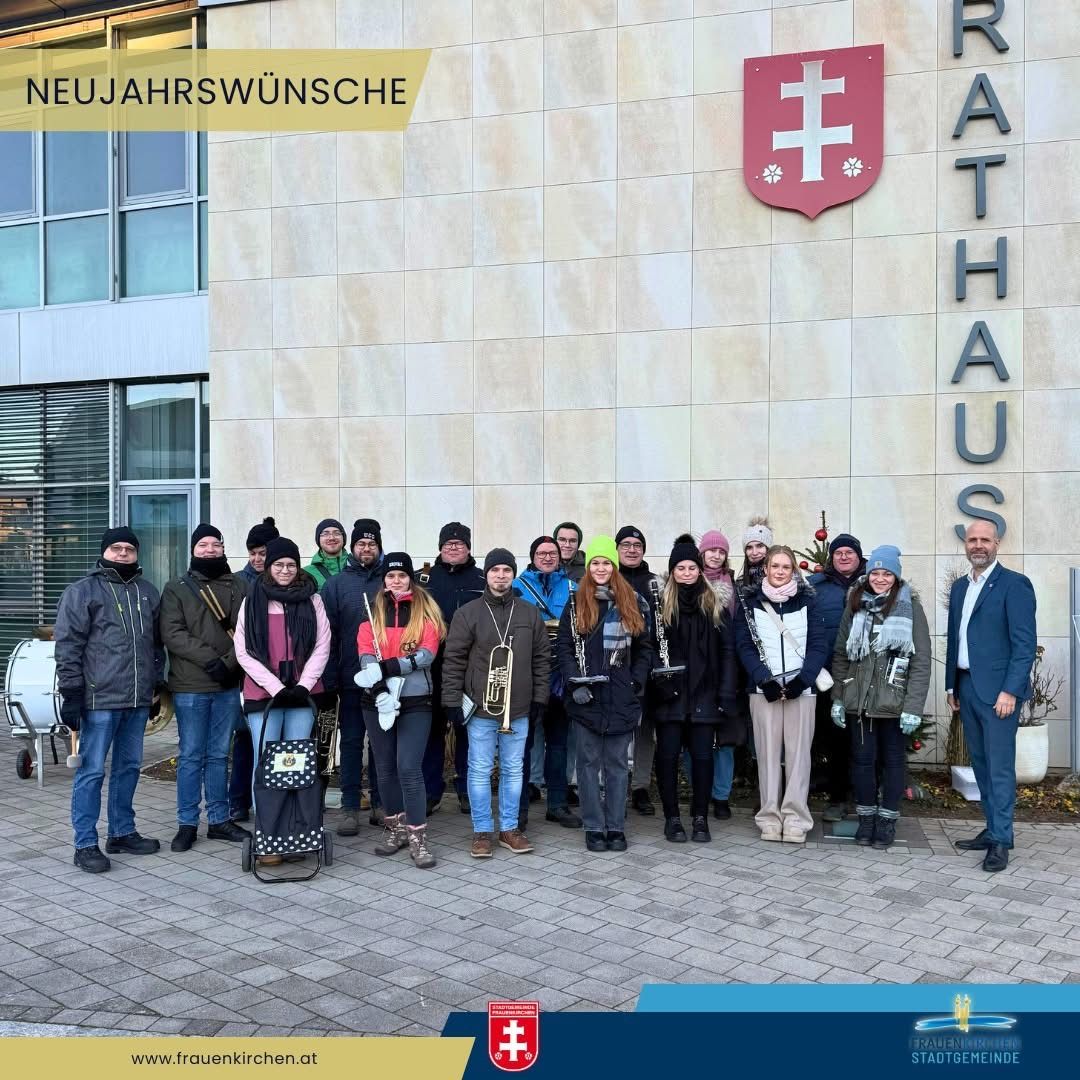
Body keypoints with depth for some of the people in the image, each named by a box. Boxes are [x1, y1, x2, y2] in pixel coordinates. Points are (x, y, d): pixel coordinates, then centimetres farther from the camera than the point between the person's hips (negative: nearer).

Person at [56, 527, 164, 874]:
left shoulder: (147, 592, 14)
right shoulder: (82, 591, -3)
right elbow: (67, 645, -7)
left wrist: (155, 684, 19)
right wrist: (71, 692, -12)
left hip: (138, 701, 6)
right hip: (99, 700, -6)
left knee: (129, 767, 14)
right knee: (92, 772, -2)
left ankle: (122, 833, 26)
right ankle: (85, 845, 5)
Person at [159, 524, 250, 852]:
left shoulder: (238, 586, 9)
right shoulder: (177, 588, 4)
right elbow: (172, 634, -8)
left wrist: (230, 662, -14)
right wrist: (210, 659, -16)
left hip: (229, 685, 2)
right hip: (190, 687, -2)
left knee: (219, 755, 10)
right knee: (191, 757, 3)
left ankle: (219, 820, 19)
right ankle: (187, 824, 12)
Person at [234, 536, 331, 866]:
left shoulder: (311, 599, 8)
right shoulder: (253, 600, 5)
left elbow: (322, 647, 5)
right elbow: (244, 651, 0)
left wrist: (303, 684, -7)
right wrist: (276, 687, -9)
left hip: (302, 694, 1)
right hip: (263, 694, -1)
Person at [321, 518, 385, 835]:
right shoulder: (335, 585, 5)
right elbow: (327, 635, 1)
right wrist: (329, 678, -6)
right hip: (351, 678, 0)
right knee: (351, 741, 5)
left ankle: (381, 803, 19)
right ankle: (350, 807, 12)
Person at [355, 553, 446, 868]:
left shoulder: (426, 610, 3)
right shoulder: (372, 610, 7)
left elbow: (427, 654, -9)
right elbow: (366, 655, -4)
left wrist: (387, 667, -21)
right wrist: (380, 690, -20)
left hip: (415, 700, -3)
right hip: (378, 700, 3)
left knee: (409, 768, -10)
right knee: (385, 768, 9)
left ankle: (417, 836, -4)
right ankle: (396, 829, 22)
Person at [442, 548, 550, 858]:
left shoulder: (530, 614, 6)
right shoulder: (468, 613, -2)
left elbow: (542, 658, 10)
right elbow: (453, 660, -2)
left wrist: (539, 698, 6)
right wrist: (453, 701, -6)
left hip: (519, 709, 2)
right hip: (480, 707, -2)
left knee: (513, 770, 10)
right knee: (480, 771, 4)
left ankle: (509, 828, 21)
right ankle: (482, 831, 14)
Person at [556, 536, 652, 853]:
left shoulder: (633, 603, 7)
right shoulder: (576, 604, 4)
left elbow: (644, 649, 7)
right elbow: (563, 648, 0)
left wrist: (636, 682, -5)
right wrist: (574, 683, -12)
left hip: (621, 697, 1)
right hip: (587, 697, -1)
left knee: (617, 764, 7)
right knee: (589, 762, 5)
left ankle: (616, 827, 15)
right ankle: (594, 828, 12)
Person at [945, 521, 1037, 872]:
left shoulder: (1014, 584, -8)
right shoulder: (960, 587, 14)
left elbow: (1025, 643, -13)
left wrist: (1010, 690, -18)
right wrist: (951, 685, 14)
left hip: (998, 689, -7)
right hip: (966, 687, 7)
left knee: (1000, 766, -3)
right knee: (981, 763, 12)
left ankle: (1001, 840, 3)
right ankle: (993, 829, 22)